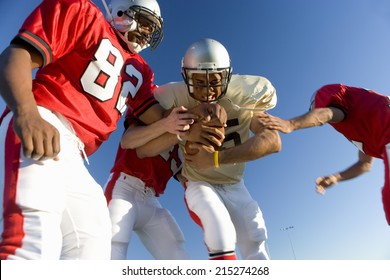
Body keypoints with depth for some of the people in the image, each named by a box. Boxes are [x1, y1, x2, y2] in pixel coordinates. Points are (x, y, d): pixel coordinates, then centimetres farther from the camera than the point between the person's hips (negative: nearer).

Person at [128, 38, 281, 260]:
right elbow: (142, 150, -21)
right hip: (199, 184, -2)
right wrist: (184, 133, -39)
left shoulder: (245, 94, -16)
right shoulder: (174, 98, -19)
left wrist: (217, 158, -32)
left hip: (235, 186, 3)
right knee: (221, 232, -26)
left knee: (256, 246, -1)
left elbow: (273, 141, -23)